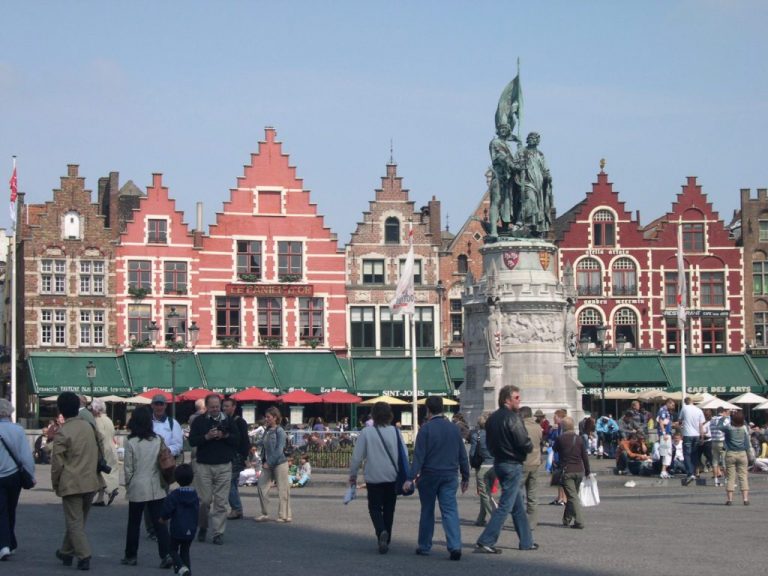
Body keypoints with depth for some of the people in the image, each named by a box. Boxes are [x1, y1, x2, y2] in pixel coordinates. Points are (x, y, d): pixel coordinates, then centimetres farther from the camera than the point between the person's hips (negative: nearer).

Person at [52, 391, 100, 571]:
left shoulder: (62, 433, -14)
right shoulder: (88, 426, 6)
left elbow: (57, 463, -11)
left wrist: (55, 484, 2)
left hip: (71, 484, -6)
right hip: (90, 482, 6)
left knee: (75, 522, -1)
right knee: (77, 520, 17)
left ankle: (84, 557, -8)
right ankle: (67, 552, 30)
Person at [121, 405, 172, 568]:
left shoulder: (131, 443, -10)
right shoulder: (158, 440, -3)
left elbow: (128, 468, -7)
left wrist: (128, 486, 8)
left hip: (137, 489, -2)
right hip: (156, 488, 2)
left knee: (134, 524, 11)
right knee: (159, 522, 2)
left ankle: (131, 556, 19)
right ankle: (166, 555, -9)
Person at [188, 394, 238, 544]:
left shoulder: (228, 421, 8)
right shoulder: (199, 421, 5)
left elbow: (237, 440, 5)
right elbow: (192, 441, -3)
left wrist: (225, 436, -13)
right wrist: (207, 437, -16)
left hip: (224, 466, 1)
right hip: (203, 465, -1)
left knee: (221, 501, -2)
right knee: (204, 500, 0)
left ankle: (218, 533, 2)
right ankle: (203, 527, 22)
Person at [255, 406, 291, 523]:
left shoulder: (279, 431, -12)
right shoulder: (267, 431, 10)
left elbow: (279, 450, -17)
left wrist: (269, 463, -17)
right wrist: (263, 461, 6)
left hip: (279, 463, -8)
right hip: (268, 464, 8)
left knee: (282, 489, 0)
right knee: (262, 486, 2)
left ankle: (284, 516, 8)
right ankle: (265, 514, 11)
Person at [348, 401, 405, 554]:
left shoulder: (366, 432, -9)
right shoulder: (395, 431, -2)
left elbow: (357, 456, -6)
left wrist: (353, 474, 7)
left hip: (374, 477, -2)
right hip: (392, 477, 2)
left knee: (375, 507, 5)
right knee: (389, 508, 13)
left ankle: (382, 531, -22)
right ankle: (386, 541, 18)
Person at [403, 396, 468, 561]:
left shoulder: (426, 429, -9)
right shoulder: (454, 428, 5)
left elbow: (419, 455, -13)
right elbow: (462, 455, 10)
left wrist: (411, 478, -14)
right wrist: (465, 477, 17)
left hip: (429, 475, -3)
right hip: (449, 476, 3)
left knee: (427, 512, 11)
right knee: (450, 510, -1)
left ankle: (424, 547, 19)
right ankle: (455, 546, -16)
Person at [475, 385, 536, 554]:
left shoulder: (492, 418, 10)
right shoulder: (512, 418, -17)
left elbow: (489, 443, 16)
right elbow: (524, 443, -19)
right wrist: (530, 447, 1)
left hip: (499, 463, 9)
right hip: (513, 464, -9)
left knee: (518, 505, 16)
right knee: (505, 505, -6)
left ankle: (526, 541, 22)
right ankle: (486, 541, -10)